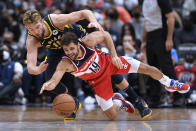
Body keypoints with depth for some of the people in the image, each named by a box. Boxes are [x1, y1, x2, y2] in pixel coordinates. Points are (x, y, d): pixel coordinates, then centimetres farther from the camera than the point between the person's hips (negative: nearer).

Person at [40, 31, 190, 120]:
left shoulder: (88, 41, -32)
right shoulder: (65, 63, -36)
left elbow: (105, 35, -11)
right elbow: (55, 78, -51)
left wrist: (114, 55, -16)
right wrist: (48, 84, -75)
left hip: (107, 62, 1)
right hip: (98, 79, -1)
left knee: (147, 69, 2)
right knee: (113, 116, -4)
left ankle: (169, 84, 35)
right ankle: (118, 102, 34)